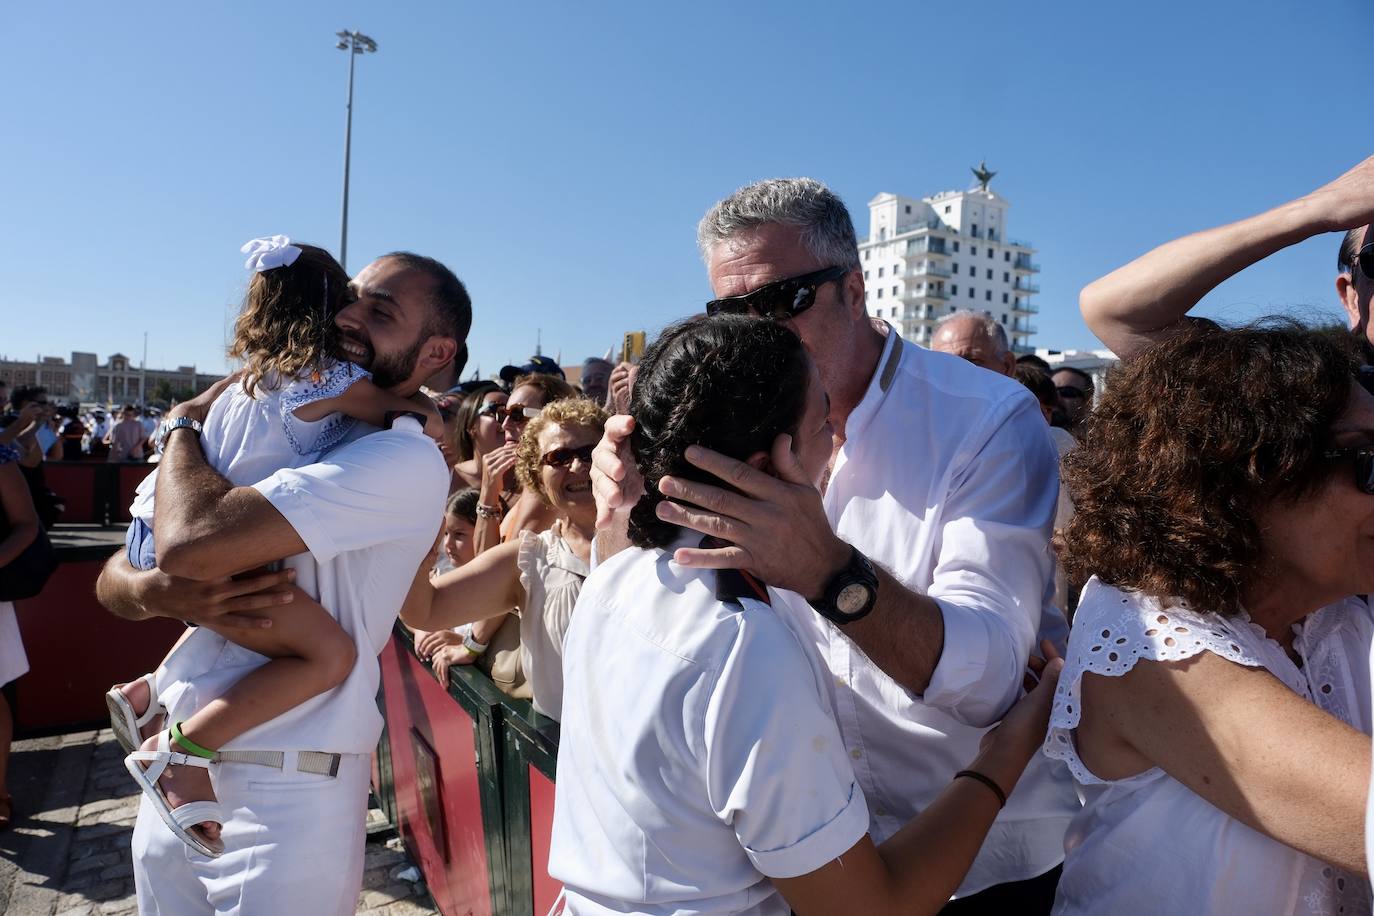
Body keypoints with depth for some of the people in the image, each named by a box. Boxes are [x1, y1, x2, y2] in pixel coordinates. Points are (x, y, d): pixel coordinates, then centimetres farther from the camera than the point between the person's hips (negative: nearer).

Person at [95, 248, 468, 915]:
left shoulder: (408, 460, -18)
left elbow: (190, 539, -28)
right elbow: (113, 577, 6)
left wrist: (185, 422, -9)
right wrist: (161, 593, -18)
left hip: (282, 794, -7)